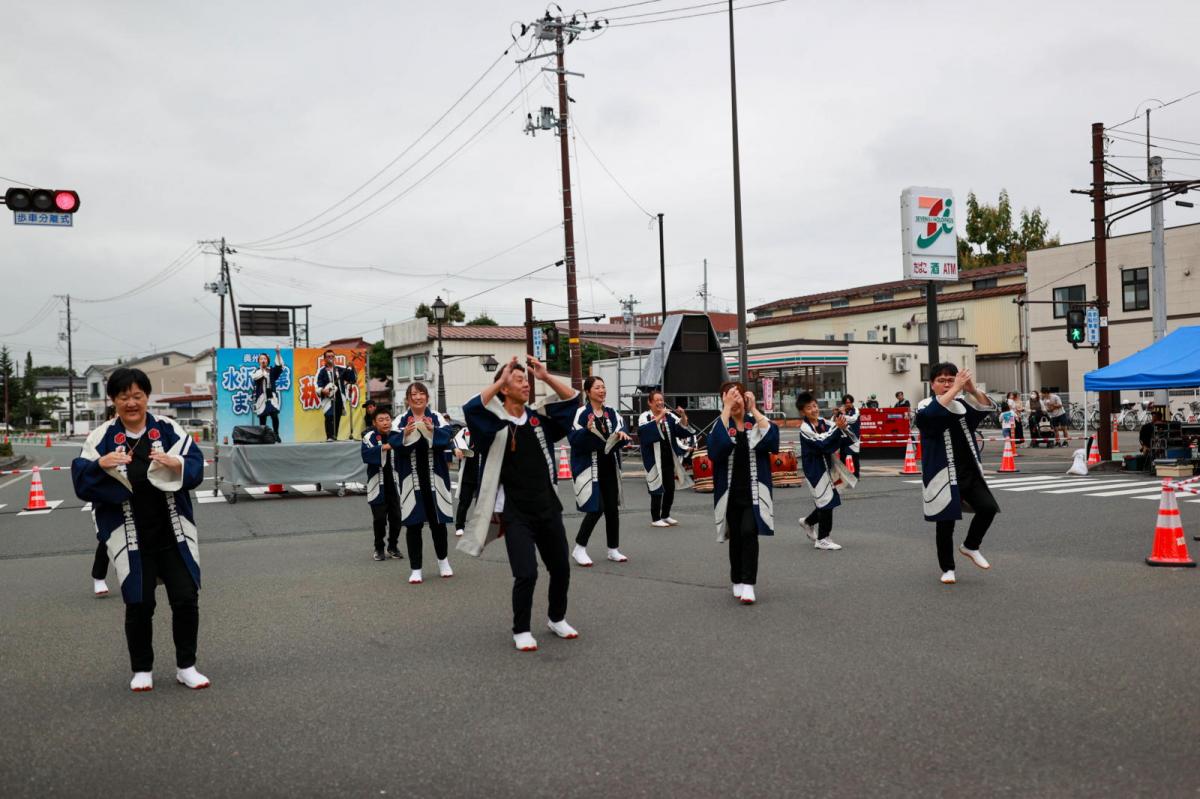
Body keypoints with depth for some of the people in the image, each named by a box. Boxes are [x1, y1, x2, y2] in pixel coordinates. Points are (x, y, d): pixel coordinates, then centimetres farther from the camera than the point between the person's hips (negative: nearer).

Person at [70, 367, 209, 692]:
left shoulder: (168, 429, -1)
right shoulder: (102, 437, -2)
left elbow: (196, 467, -5)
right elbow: (81, 482, -7)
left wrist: (177, 464, -27)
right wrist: (100, 465, -27)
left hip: (173, 533, 1)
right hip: (130, 537, -1)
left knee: (186, 599, 2)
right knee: (138, 605, 5)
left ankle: (186, 666, 19)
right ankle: (141, 670, 25)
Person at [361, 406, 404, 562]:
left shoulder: (396, 436, 2)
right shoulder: (369, 437, -8)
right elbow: (366, 455, -24)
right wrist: (382, 447, -36)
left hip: (394, 483, 3)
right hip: (377, 483, -3)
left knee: (396, 517, 6)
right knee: (379, 518, 1)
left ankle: (393, 547, 23)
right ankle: (379, 548, 18)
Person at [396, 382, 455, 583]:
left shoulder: (437, 417, 2)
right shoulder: (401, 421, 2)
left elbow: (445, 440, -12)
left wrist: (432, 430, -30)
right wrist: (405, 435, -29)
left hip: (434, 477, 0)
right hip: (411, 478, 0)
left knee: (438, 521, 9)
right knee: (413, 523, 1)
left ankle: (443, 561, 30)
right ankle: (416, 569, 10)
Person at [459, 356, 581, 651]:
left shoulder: (539, 416, 5)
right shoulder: (496, 422, -8)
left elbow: (572, 398, 3)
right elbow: (471, 408, -27)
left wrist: (545, 376, -8)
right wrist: (500, 380, -24)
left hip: (548, 507, 5)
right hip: (515, 513, -5)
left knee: (561, 569, 14)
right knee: (526, 574, -10)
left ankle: (557, 619, 37)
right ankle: (521, 631, 11)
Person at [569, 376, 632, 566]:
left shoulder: (612, 413, 9)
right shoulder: (581, 413, -10)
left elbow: (622, 431, 7)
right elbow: (573, 438, -16)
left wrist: (621, 434, -15)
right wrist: (587, 431, -33)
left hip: (609, 467, 6)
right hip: (589, 468, -6)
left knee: (612, 509, 9)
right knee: (596, 508, -11)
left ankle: (613, 550, 21)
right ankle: (579, 548, 5)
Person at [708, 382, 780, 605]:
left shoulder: (755, 423, 0)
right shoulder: (721, 424, 1)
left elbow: (772, 438, -21)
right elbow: (716, 445, -22)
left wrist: (754, 409, -18)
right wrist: (727, 409, -23)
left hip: (753, 491, -1)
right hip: (731, 492, 1)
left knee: (749, 532, -15)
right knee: (735, 536, 10)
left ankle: (748, 584, -11)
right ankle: (737, 581, 25)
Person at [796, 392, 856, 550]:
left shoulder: (823, 423, 5)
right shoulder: (805, 428, -13)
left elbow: (845, 441, 1)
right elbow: (822, 442, -26)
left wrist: (843, 427, -18)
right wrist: (838, 428, -31)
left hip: (827, 466, 7)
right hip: (814, 468, -7)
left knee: (829, 501, 13)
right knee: (827, 501, -4)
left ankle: (808, 522, 37)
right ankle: (822, 539, 8)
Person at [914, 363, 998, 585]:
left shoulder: (962, 404, 9)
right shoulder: (925, 407, -5)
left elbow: (985, 408, -7)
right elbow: (933, 413, -29)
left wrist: (972, 390, -25)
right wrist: (956, 389, -32)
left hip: (969, 471, 4)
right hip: (942, 474, -4)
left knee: (988, 508, -10)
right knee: (946, 523, 2)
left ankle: (970, 546, 16)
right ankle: (947, 568, 20)